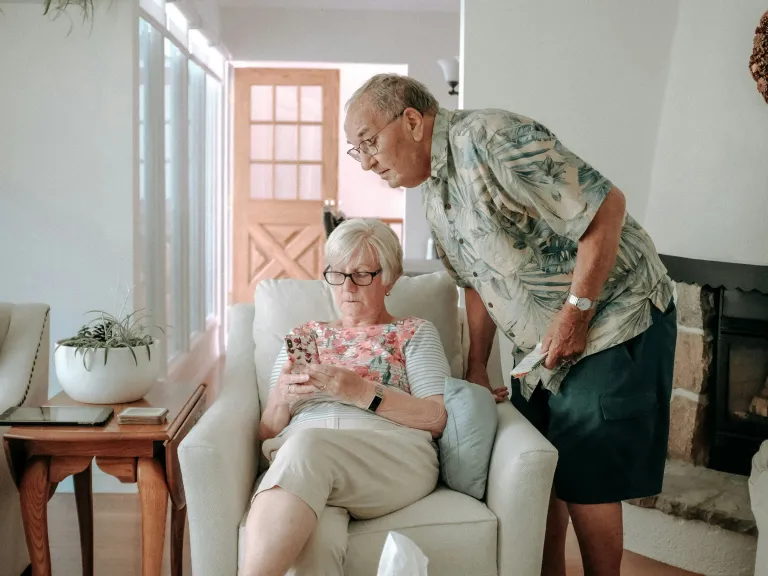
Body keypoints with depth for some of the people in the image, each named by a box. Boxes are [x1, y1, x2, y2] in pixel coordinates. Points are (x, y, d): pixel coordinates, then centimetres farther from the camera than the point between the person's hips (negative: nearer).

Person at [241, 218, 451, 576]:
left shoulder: (414, 333, 19)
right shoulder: (306, 336, 27)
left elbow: (439, 419, 4)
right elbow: (268, 434, 22)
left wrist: (362, 393, -9)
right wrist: (281, 399, -2)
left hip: (393, 456, -1)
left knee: (306, 446, -37)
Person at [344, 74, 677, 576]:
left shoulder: (488, 139, -23)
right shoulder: (434, 194, 6)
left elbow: (607, 206, -25)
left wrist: (576, 312, -22)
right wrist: (476, 369, 14)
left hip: (614, 321, -8)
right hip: (542, 345, 8)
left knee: (584, 481, -3)